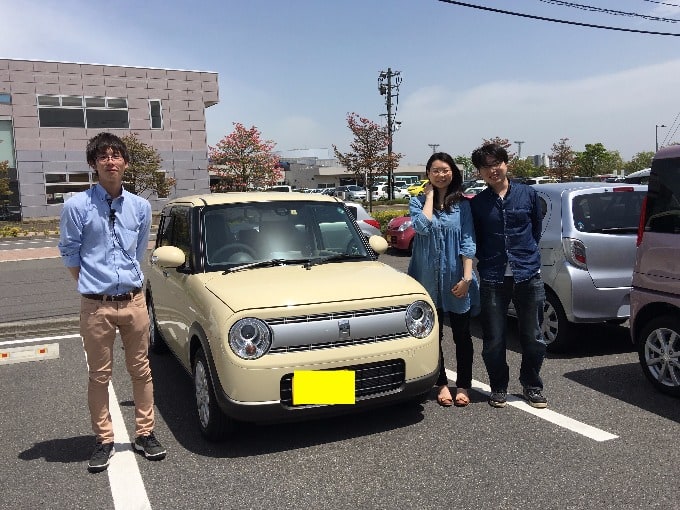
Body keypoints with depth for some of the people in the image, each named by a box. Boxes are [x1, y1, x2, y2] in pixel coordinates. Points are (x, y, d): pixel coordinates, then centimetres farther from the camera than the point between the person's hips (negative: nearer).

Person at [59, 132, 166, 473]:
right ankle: (104, 441, 23)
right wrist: (93, 286, 5)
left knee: (141, 371, 10)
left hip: (134, 301, 3)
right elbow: (69, 254, 2)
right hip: (96, 306, -2)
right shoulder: (77, 206, -6)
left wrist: (127, 281, 13)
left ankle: (145, 434, 24)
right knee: (99, 375, 8)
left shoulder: (141, 207, 4)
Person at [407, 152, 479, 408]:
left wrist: (467, 277, -11)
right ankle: (442, 384, 23)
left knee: (462, 334, 7)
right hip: (428, 279, 1)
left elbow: (468, 241, -3)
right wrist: (430, 196, -7)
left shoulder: (463, 204, 3)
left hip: (456, 280, 0)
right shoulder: (418, 201, 4)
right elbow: (422, 226, -17)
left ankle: (463, 386, 20)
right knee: (433, 334, 9)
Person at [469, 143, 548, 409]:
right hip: (492, 279, 0)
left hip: (528, 275, 1)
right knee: (494, 340, 5)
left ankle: (532, 386, 28)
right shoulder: (476, 204, 3)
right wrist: (487, 261, 4)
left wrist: (527, 255, 14)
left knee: (533, 338, 9)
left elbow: (536, 229, 16)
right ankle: (498, 388, 24)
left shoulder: (528, 194, 4)